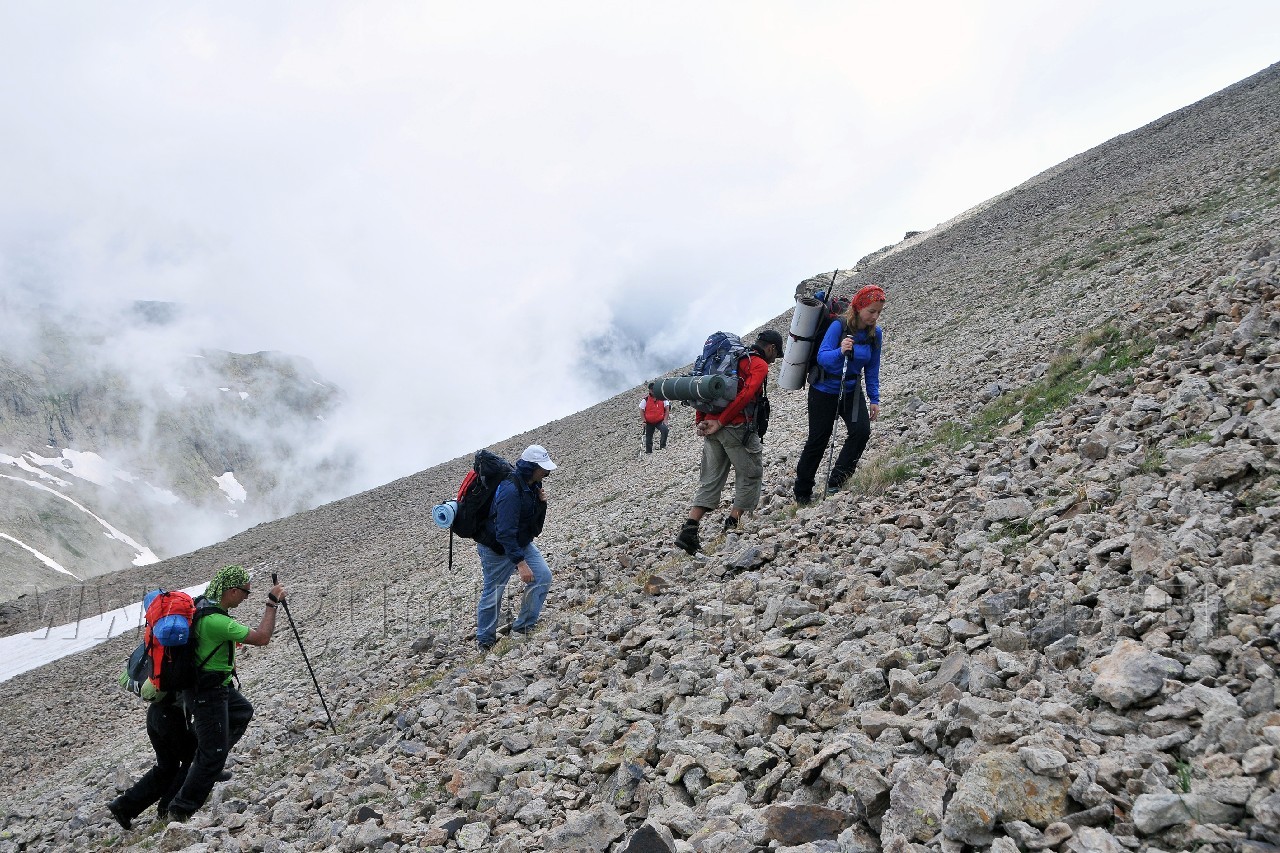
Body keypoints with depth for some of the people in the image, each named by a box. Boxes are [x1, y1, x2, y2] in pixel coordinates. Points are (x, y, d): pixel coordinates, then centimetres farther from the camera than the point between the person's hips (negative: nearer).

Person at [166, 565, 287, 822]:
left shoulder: (201, 605, -3)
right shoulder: (216, 621, -32)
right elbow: (261, 637, -30)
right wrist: (272, 602, -23)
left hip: (218, 687, 10)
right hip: (208, 694, -10)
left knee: (243, 712, 31)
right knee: (213, 756, -1)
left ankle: (213, 765, 37)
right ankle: (180, 811, 8)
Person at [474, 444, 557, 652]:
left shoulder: (532, 485, -3)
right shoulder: (511, 490, -31)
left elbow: (536, 521, 9)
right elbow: (505, 533, -32)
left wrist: (541, 502, -12)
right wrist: (520, 563, -33)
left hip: (521, 542, 8)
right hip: (496, 548, -8)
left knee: (543, 576, -4)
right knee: (492, 593, 4)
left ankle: (524, 627, 9)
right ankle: (485, 641, 23)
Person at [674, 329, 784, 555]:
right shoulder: (760, 365, -2)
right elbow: (746, 395, -18)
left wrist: (700, 421, 10)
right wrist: (720, 422, -17)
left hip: (712, 426, 7)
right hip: (737, 427, -7)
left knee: (710, 481, 8)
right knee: (751, 476, 9)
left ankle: (689, 529, -4)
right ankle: (732, 526, 7)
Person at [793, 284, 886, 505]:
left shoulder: (875, 334, -4)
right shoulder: (839, 326, -20)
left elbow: (872, 369, 5)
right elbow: (821, 357, -27)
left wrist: (874, 399, 1)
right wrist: (840, 351, -46)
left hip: (852, 391, 4)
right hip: (824, 391, -4)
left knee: (861, 430, -20)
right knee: (818, 441, 3)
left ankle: (836, 482, -6)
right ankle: (802, 493, 21)